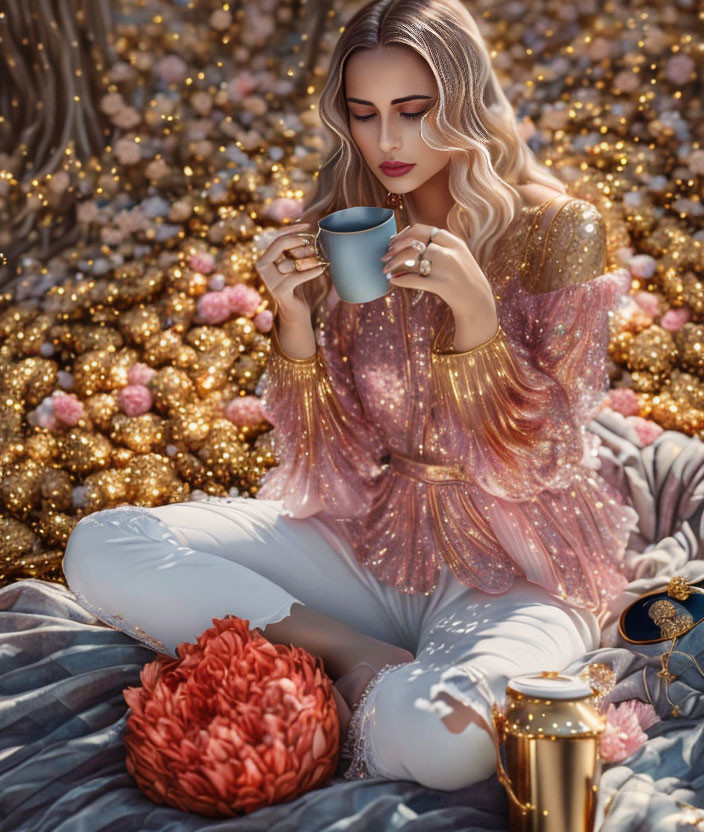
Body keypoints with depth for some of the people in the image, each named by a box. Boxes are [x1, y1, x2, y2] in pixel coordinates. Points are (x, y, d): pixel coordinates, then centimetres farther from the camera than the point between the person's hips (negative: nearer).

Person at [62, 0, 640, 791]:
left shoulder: (556, 229, -9)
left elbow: (532, 458, -12)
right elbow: (327, 453, 0)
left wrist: (475, 309, -28)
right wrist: (294, 317, -17)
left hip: (516, 566, -4)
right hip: (366, 539, 4)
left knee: (436, 735, -38)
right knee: (100, 549, -13)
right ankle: (361, 655, -11)